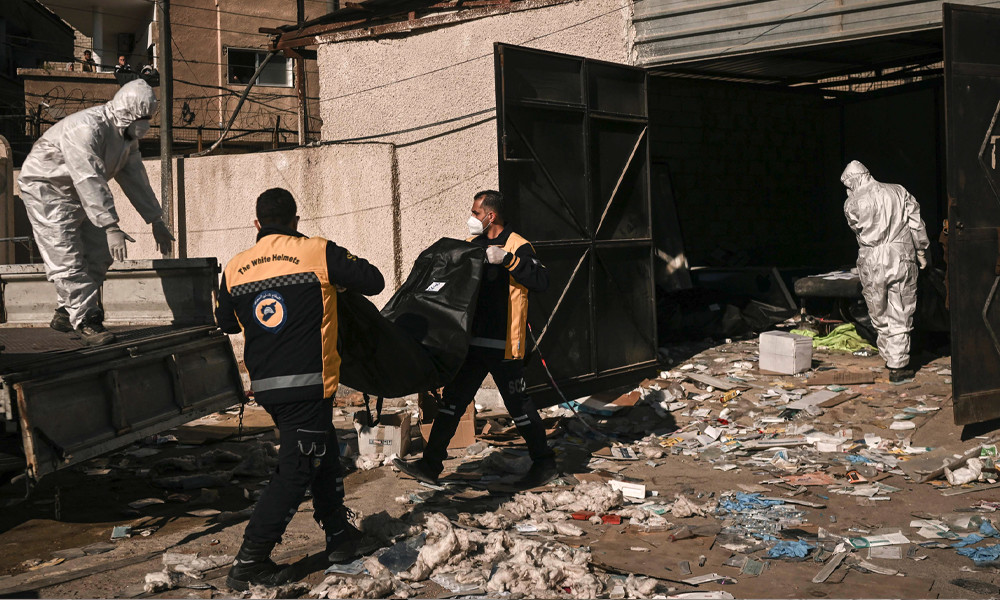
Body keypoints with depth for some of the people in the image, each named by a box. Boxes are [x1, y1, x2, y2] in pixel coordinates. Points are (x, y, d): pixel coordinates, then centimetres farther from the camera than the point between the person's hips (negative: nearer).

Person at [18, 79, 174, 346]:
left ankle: (66, 314, 17)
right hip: (46, 187, -9)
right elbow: (91, 183, -37)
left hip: (78, 191, 9)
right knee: (67, 259, -14)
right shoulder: (86, 129, -31)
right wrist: (111, 228, -42)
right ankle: (85, 321, -11)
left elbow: (135, 178, 7)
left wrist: (155, 220, 7)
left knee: (99, 254, 6)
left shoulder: (127, 134, -2)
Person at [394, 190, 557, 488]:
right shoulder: (473, 245, 12)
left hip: (503, 346, -7)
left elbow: (541, 281, -23)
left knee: (519, 405, 2)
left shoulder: (517, 246, -9)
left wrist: (507, 258, -28)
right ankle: (430, 465, 15)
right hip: (473, 341, 7)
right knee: (452, 399, 8)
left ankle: (545, 464, 19)